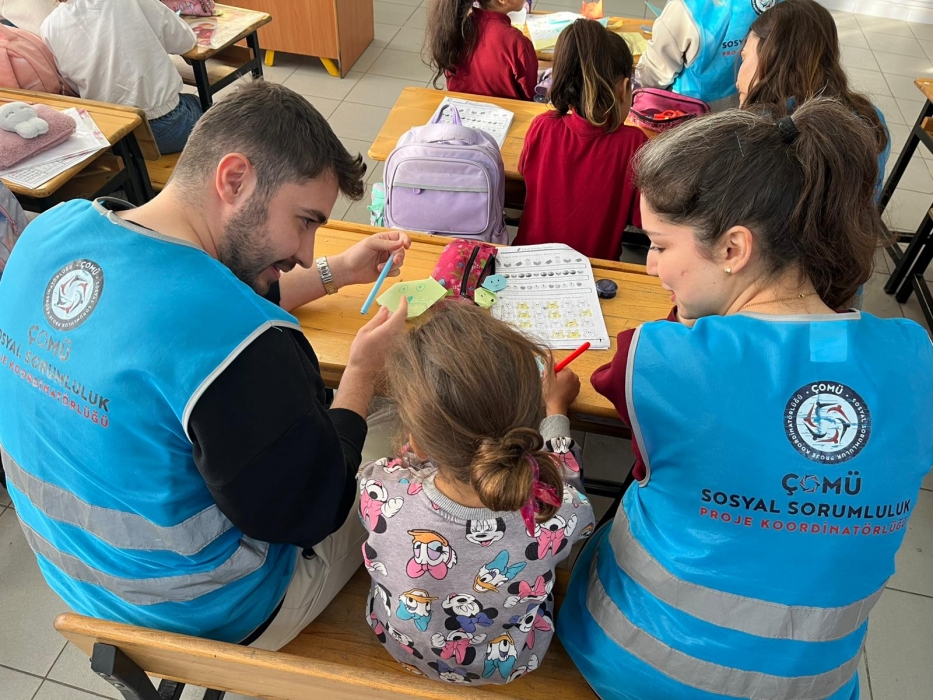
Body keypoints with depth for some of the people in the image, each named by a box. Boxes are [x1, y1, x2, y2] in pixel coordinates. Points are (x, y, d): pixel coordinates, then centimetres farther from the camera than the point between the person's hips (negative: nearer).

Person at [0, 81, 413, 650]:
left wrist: (336, 272, 5)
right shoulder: (244, 346, -39)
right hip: (202, 613, -7)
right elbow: (310, 511, -22)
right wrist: (363, 372, -11)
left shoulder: (54, 229, -12)